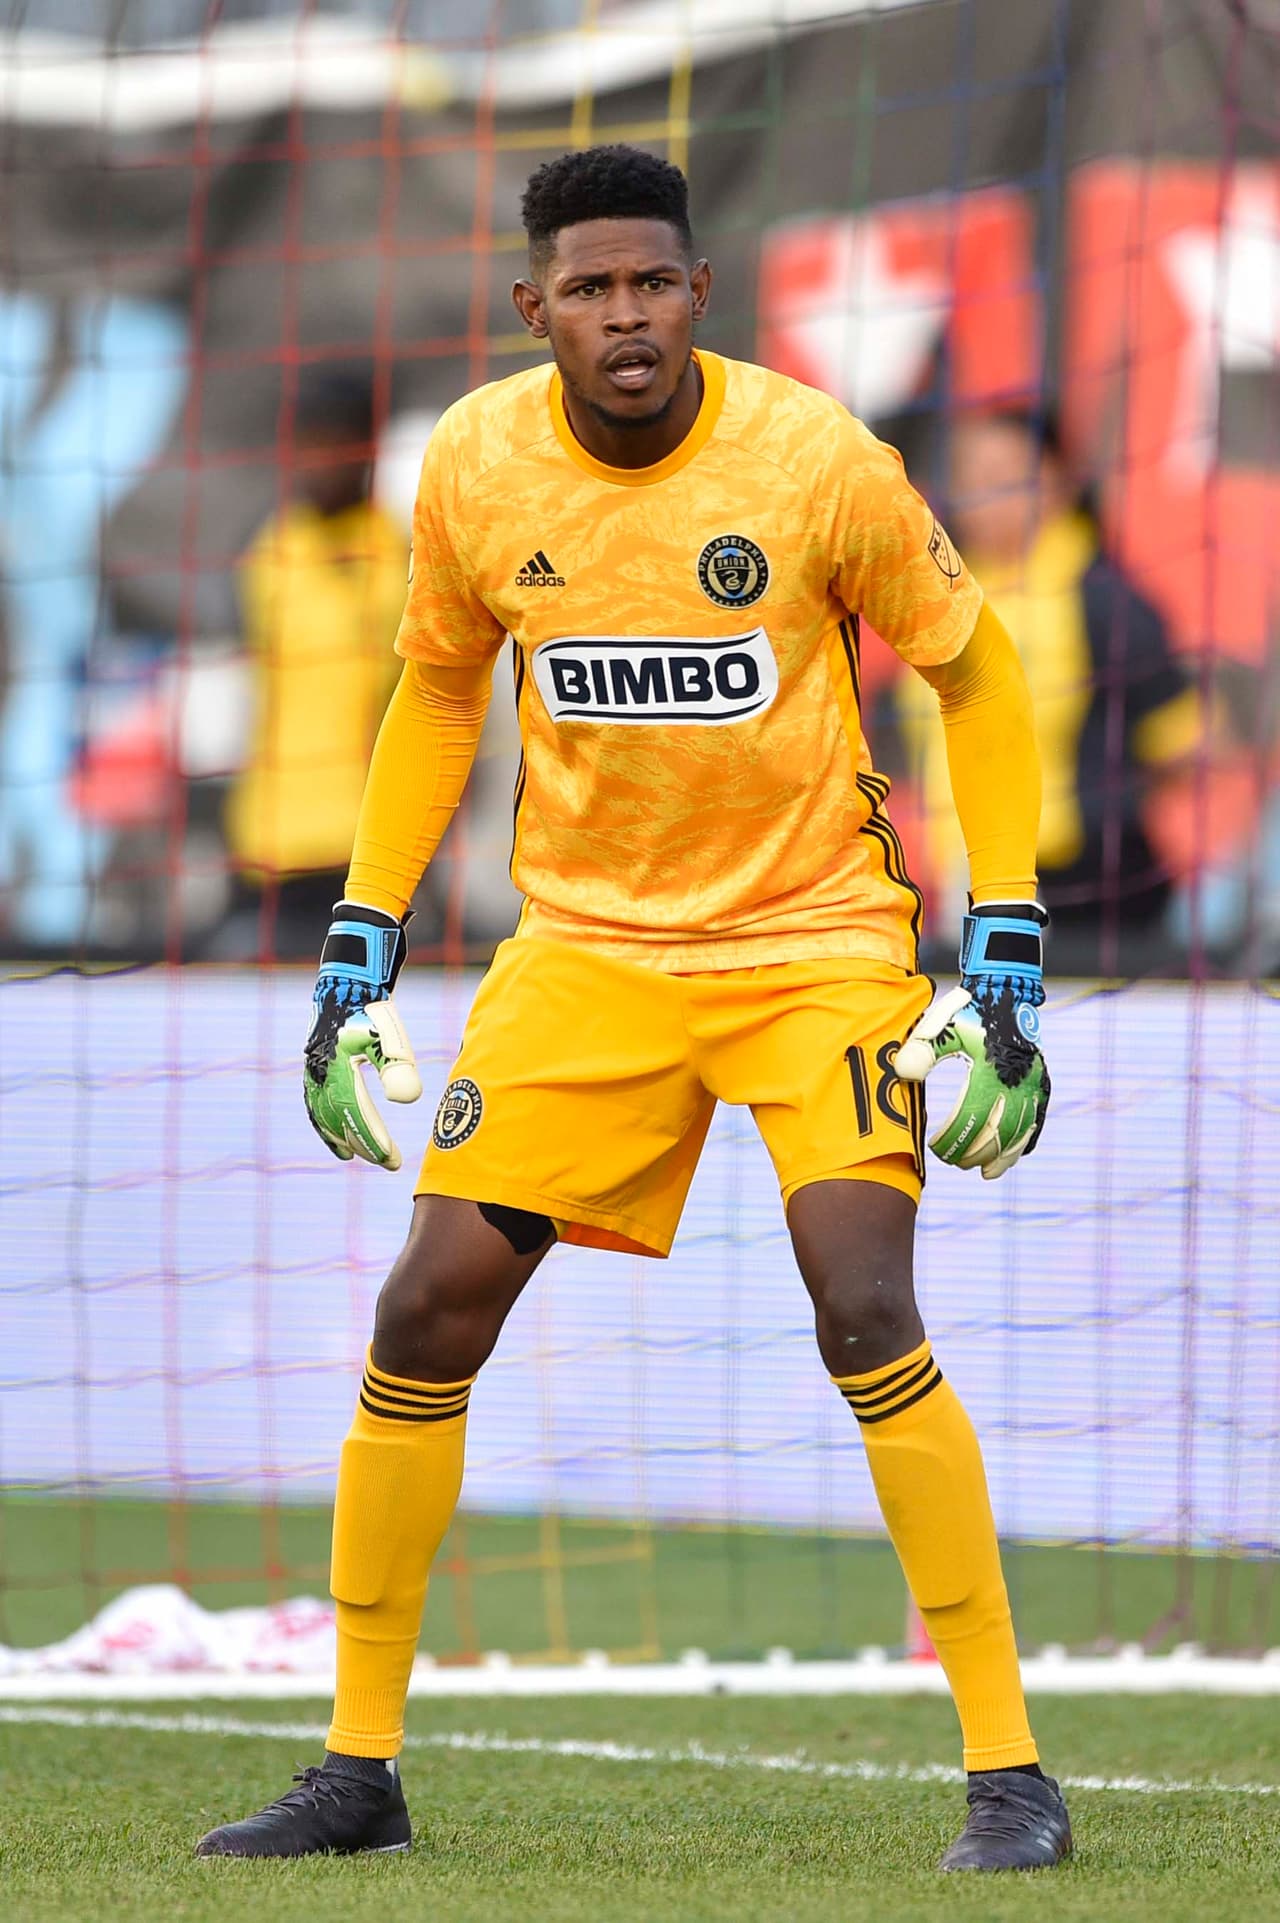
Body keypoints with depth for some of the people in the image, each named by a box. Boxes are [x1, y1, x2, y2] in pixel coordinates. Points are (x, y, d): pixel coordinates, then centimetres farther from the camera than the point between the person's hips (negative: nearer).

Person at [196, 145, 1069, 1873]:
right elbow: (435, 692, 13)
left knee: (866, 1318, -19)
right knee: (427, 1314, -4)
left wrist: (1006, 965, -8)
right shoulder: (476, 467, -5)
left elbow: (976, 678, -3)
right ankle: (359, 1766, 10)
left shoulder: (816, 461, -15)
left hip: (817, 938, -3)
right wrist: (361, 956, 7)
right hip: (587, 941, 4)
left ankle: (1009, 1773, -9)